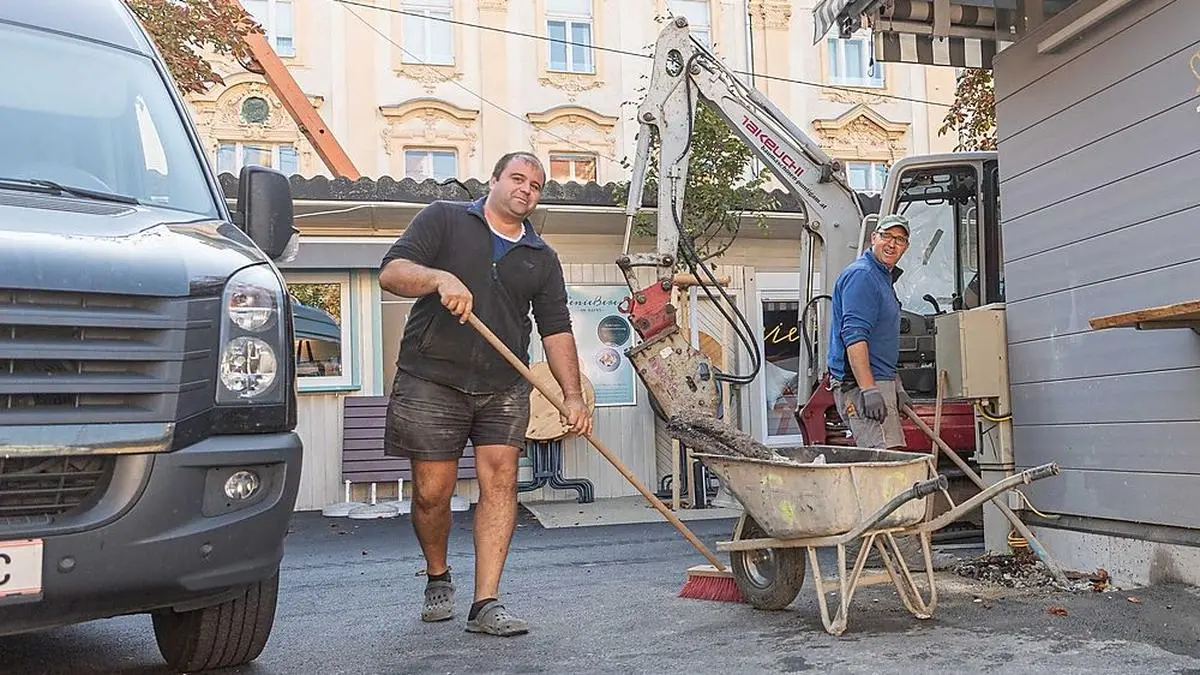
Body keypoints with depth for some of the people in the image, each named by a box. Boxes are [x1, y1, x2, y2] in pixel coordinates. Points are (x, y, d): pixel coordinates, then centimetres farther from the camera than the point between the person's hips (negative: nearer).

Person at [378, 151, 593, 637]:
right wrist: (439, 278, -25)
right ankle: (438, 578, 27)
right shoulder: (444, 219, 5)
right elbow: (391, 272, -5)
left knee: (500, 483, -7)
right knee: (432, 491, 0)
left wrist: (573, 396, 0)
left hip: (504, 388, 3)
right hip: (432, 381, -3)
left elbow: (556, 330, 10)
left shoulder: (542, 258, 16)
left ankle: (486, 605, -3)